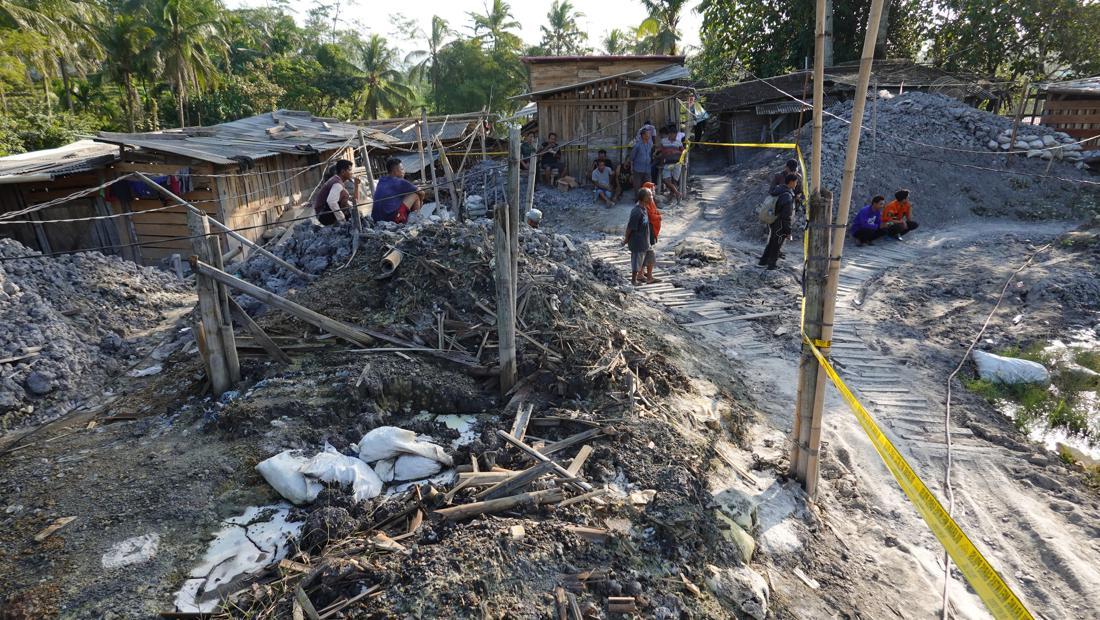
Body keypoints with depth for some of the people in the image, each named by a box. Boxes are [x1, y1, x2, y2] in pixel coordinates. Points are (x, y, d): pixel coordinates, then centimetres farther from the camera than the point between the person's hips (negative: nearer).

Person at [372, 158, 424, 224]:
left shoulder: (381, 182, 18)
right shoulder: (400, 182, 0)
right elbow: (421, 192, 9)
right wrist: (421, 202, 30)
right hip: (393, 218, -7)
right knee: (415, 194, 5)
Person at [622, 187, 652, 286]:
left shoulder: (643, 208, 1)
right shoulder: (637, 211, -28)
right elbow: (630, 227, -20)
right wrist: (626, 239, -10)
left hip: (644, 240, 9)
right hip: (637, 241, -9)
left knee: (643, 259, 22)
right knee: (637, 260, 7)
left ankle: (639, 276, 39)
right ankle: (634, 280, 23)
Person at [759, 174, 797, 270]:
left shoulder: (777, 189, -1)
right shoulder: (788, 197, -27)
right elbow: (786, 216, -25)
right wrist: (788, 231, -16)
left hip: (771, 222, 8)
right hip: (779, 225, -8)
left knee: (771, 243, 24)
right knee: (777, 245, 10)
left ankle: (763, 261, 33)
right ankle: (771, 265, 23)